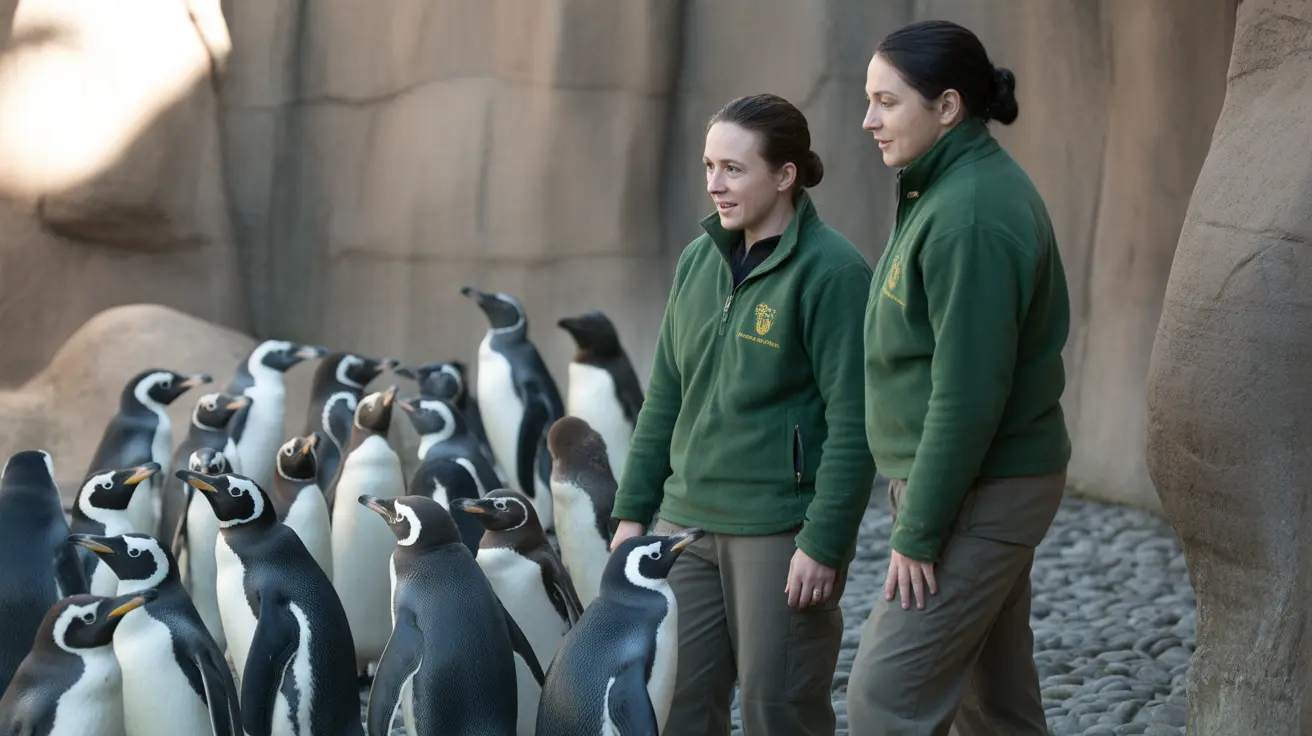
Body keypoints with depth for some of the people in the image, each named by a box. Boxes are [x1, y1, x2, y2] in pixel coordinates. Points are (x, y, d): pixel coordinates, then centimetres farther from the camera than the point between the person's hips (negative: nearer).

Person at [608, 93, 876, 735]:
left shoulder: (830, 271, -12)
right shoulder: (698, 261, 11)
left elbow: (852, 422, -15)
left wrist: (823, 544, -18)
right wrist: (632, 511, 14)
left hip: (782, 531, -7)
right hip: (688, 524, 7)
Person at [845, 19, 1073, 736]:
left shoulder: (971, 217, -21)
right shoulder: (949, 191, 11)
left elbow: (969, 393, -24)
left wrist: (918, 533, -19)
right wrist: (919, 513, 16)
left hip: (982, 494, -10)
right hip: (990, 488, 10)